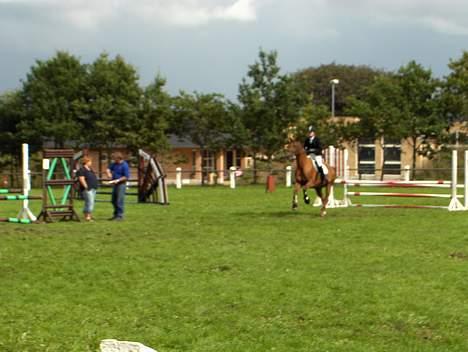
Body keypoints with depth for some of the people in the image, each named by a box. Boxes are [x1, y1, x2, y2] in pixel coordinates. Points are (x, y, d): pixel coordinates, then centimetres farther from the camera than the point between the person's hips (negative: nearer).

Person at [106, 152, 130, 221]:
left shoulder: (124, 165, -15)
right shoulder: (114, 164, 9)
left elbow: (126, 177, -16)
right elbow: (108, 169, 20)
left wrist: (118, 180, -20)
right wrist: (108, 173, -2)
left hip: (121, 184, -9)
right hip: (115, 184, 9)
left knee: (119, 200, -9)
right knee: (114, 200, 13)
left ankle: (120, 215, -4)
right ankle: (115, 214, 24)